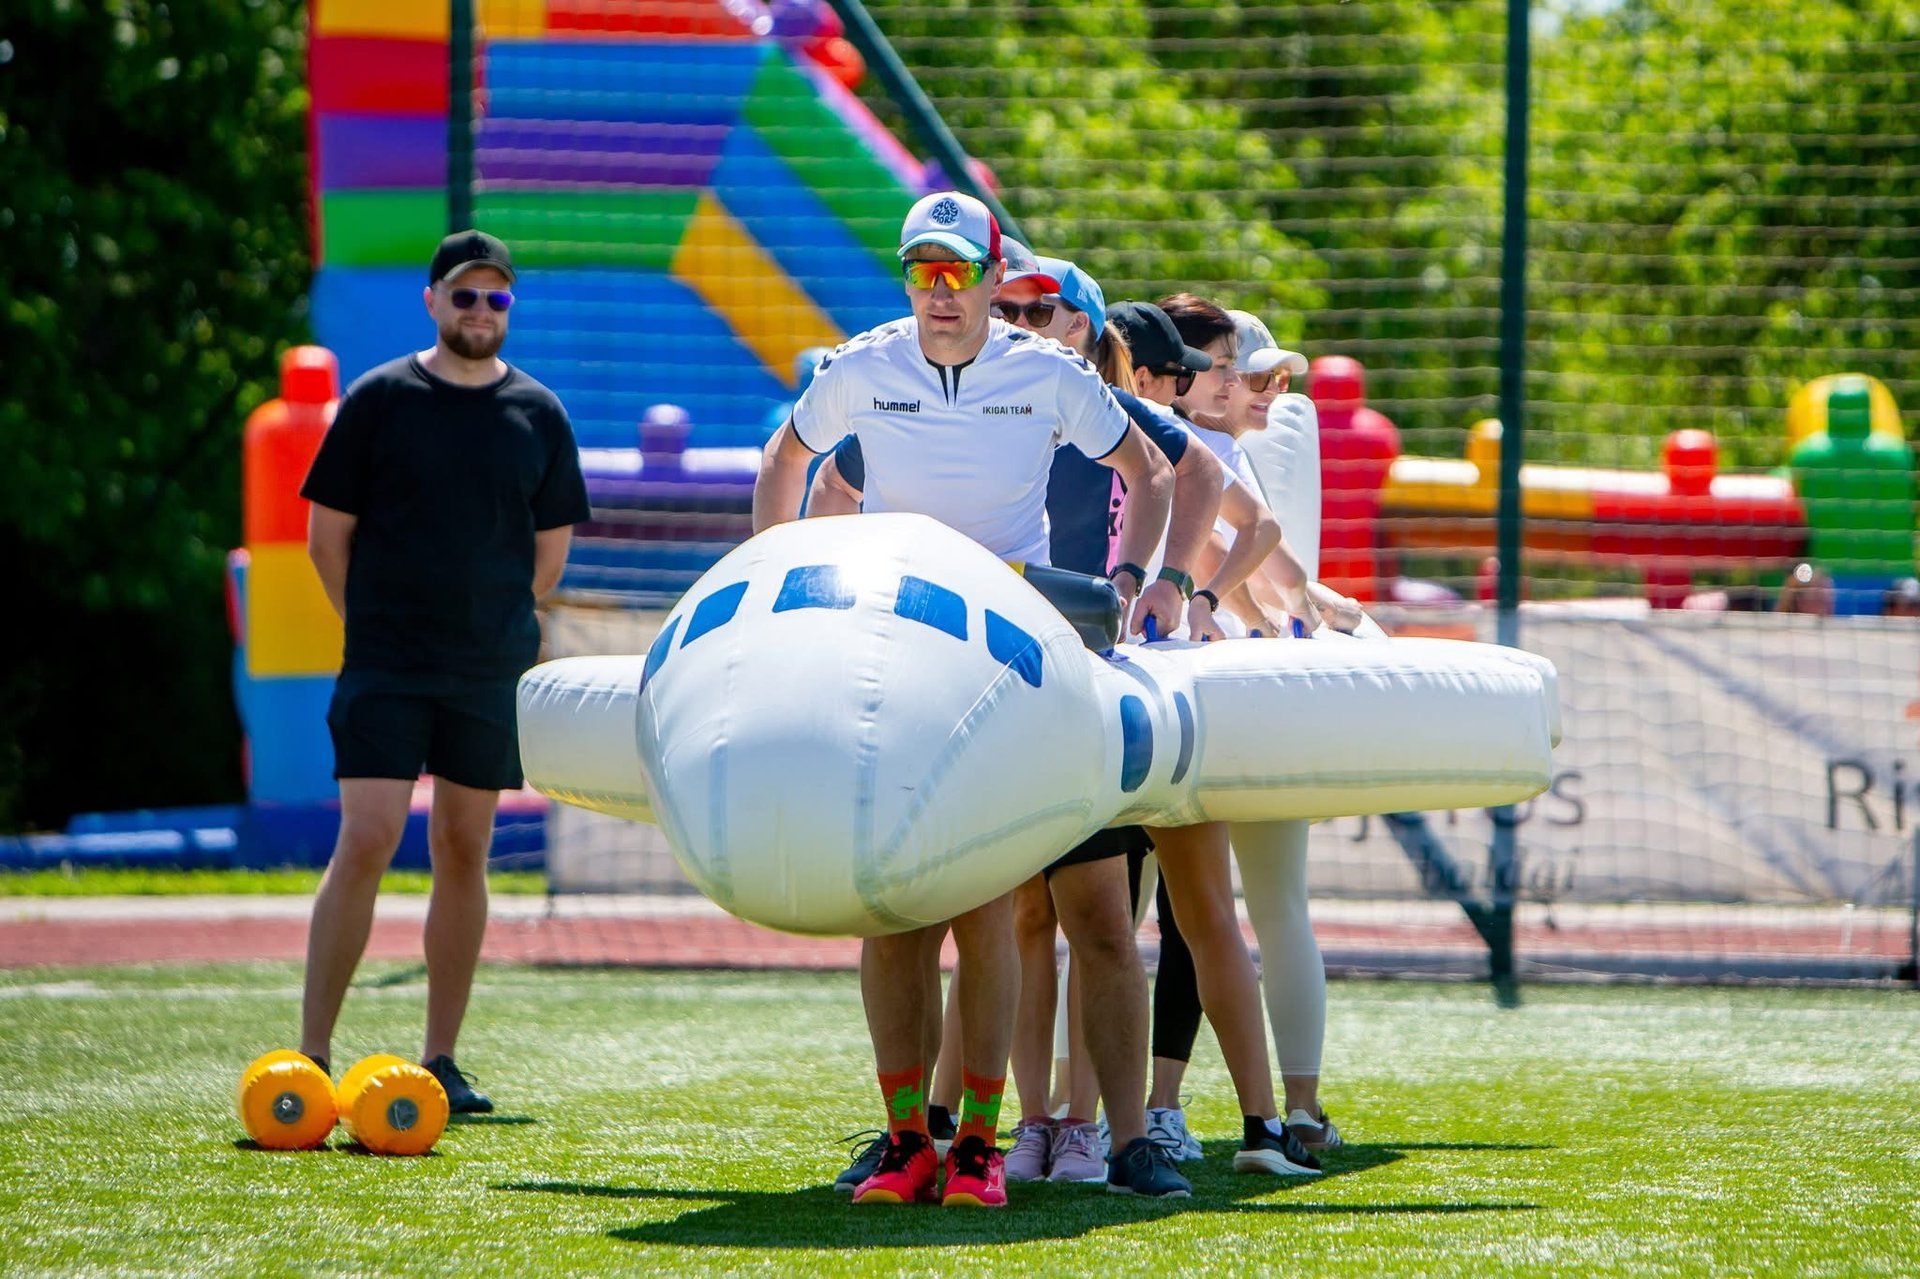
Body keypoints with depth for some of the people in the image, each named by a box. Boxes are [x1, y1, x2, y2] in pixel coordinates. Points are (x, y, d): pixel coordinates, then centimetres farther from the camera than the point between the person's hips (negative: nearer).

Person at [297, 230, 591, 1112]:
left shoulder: (538, 416, 7)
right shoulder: (380, 400, 0)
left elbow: (549, 552, 15)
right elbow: (327, 535, 4)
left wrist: (489, 630, 11)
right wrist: (379, 633, 5)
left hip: (491, 673, 3)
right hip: (385, 671, -3)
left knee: (464, 850, 5)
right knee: (367, 840, -12)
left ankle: (441, 1063, 12)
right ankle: (311, 1056, -10)